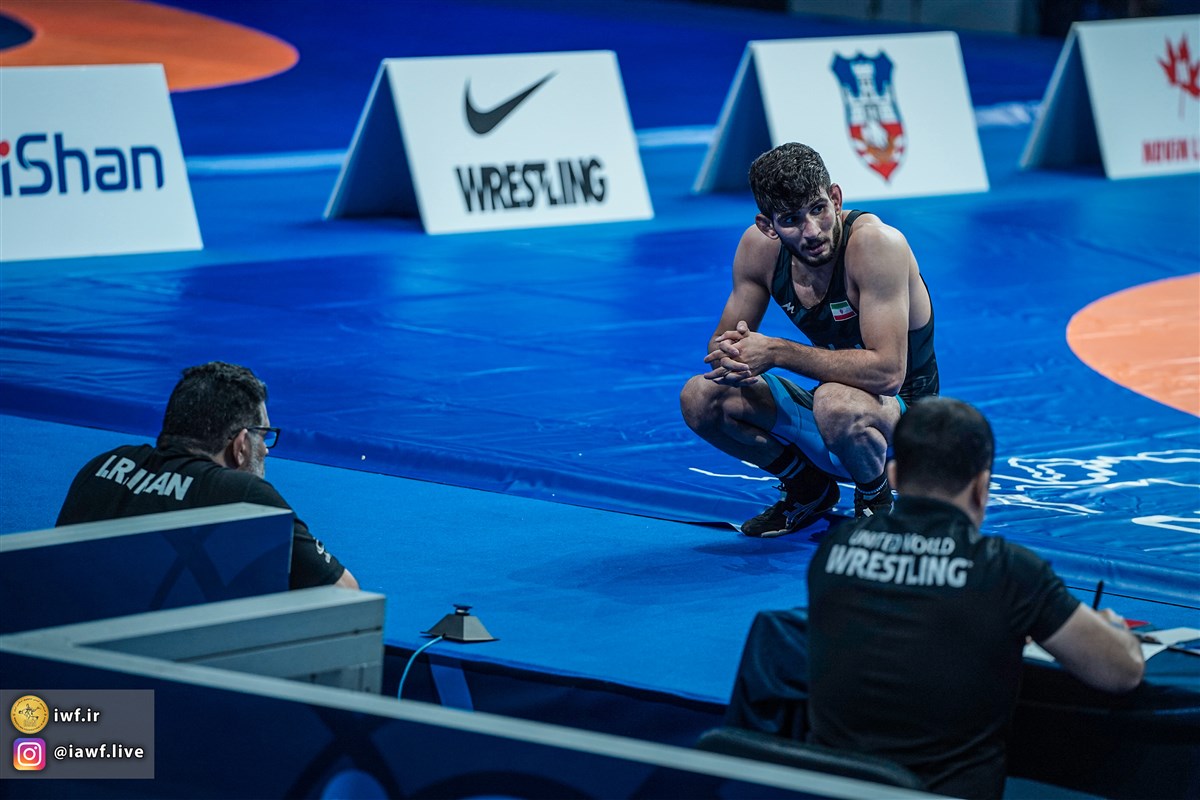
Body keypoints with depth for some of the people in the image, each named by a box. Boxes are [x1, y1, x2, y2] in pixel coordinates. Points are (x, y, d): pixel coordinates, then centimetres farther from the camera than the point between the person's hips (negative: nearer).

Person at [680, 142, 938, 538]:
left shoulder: (876, 243, -27)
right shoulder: (760, 246, -9)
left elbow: (887, 372, -34)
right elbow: (722, 342, 1)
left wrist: (776, 352, -33)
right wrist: (733, 355, -25)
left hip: (903, 416, -6)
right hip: (837, 415, 6)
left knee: (835, 402, -39)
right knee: (701, 398, -11)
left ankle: (878, 499, -5)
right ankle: (808, 490, 12)